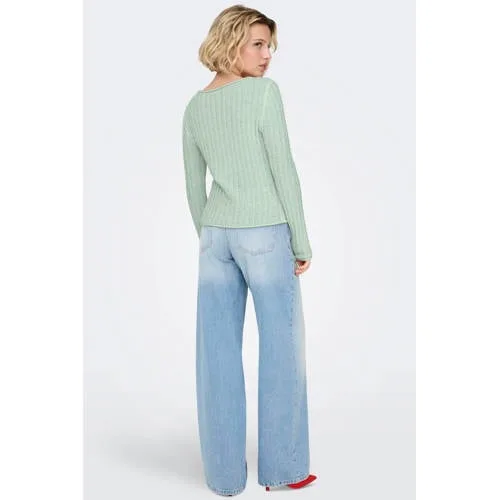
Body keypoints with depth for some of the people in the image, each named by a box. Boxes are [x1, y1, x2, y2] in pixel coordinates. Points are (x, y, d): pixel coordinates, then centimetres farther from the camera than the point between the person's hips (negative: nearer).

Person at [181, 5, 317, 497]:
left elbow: (194, 187, 12)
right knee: (282, 350, 7)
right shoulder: (264, 92, -9)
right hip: (264, 235, -5)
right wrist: (302, 241, -5)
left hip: (215, 236, 6)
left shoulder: (194, 107, 11)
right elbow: (284, 171, -12)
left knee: (218, 355, 7)